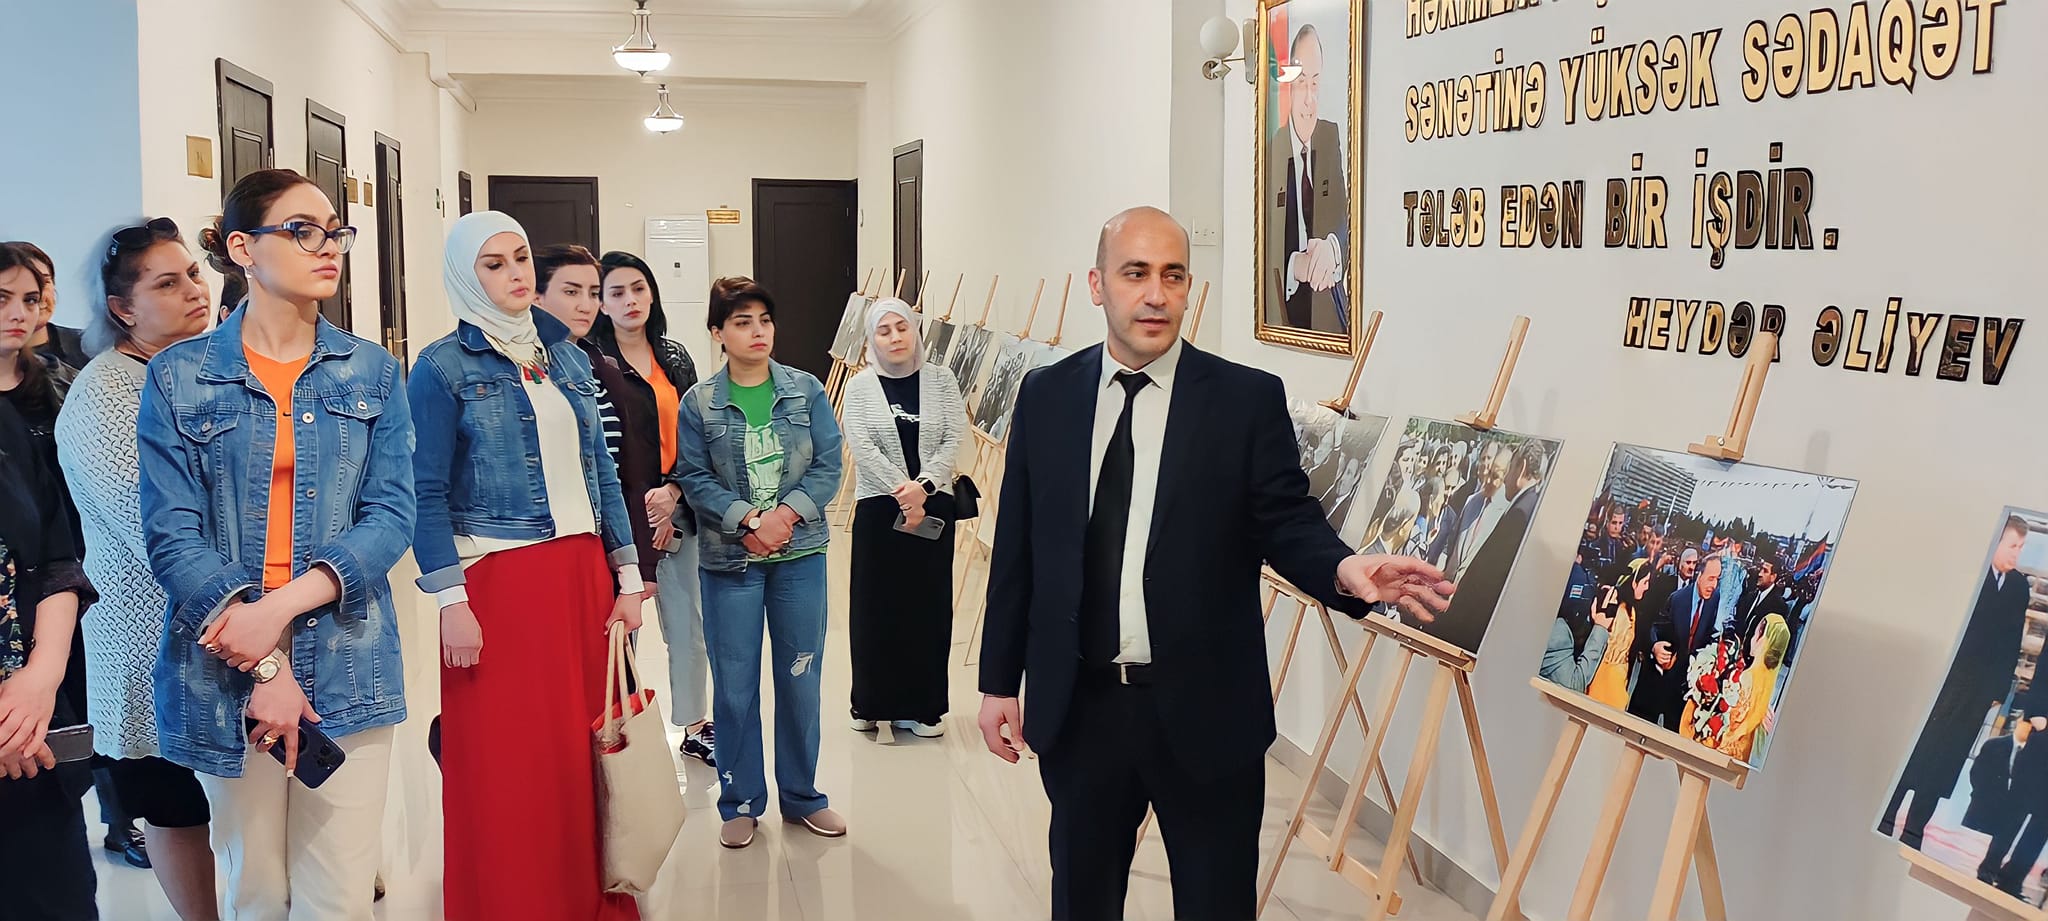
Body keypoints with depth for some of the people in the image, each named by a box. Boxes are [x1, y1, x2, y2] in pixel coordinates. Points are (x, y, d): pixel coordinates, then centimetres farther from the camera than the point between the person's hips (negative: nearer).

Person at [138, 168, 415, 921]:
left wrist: (281, 608, -16)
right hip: (223, 668, -1)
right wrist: (263, 664, -15)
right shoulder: (179, 377, 0)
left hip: (346, 665, 1)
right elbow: (172, 535, -6)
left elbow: (391, 516, -2)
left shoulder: (373, 373, 6)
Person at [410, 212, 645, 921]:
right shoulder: (443, 368, -4)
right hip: (498, 582, -5)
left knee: (585, 753, 8)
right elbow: (427, 495, -7)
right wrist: (451, 602, -13)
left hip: (582, 576, 5)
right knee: (507, 766, 0)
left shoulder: (567, 357, 12)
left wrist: (627, 577, 11)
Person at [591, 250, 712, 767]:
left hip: (675, 509, 5)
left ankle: (695, 726, 21)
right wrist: (642, 510, -10)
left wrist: (672, 492, -8)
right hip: (620, 513, -4)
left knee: (689, 622, 9)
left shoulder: (675, 360, 11)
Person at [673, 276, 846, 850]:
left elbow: (828, 466, -1)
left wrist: (786, 514, -15)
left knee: (800, 678, 8)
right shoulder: (699, 403, 1)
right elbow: (693, 478, -4)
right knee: (734, 687, 4)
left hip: (800, 554, 1)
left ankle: (801, 796, 24)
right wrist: (749, 520, -18)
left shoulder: (806, 390, 3)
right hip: (728, 560, -1)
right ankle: (740, 802, 18)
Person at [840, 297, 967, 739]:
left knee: (928, 604, 4)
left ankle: (920, 706, 12)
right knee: (876, 605, 3)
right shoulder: (861, 386, 1)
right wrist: (902, 491, -17)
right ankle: (872, 703, 16)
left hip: (932, 506, 1)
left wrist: (923, 485, -17)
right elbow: (862, 445, -9)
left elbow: (955, 438, -3)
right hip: (878, 507, -1)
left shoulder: (940, 380, 4)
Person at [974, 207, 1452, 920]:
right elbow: (1017, 550, 7)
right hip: (1076, 707, 3)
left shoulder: (1249, 399, -6)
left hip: (1204, 713, -2)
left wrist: (1343, 568, -27)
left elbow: (1286, 522, -4)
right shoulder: (1046, 397, 3)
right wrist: (999, 681, 8)